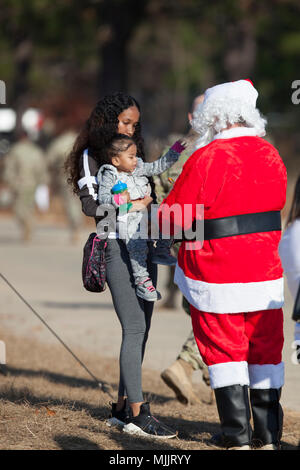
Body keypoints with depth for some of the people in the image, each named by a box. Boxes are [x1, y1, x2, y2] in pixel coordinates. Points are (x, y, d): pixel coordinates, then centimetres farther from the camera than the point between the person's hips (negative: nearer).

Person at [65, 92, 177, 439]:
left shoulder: (131, 153, 20)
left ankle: (122, 408, 12)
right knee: (134, 329, -13)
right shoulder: (91, 157, -1)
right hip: (117, 247, -8)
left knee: (140, 330, 6)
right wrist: (133, 205, -14)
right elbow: (90, 204, -13)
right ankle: (137, 414, -13)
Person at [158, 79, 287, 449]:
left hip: (215, 276, -5)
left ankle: (237, 436, 5)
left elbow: (172, 219, -13)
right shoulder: (270, 156, 2)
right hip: (265, 272, 5)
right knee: (265, 349, 12)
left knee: (224, 350, 5)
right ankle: (269, 435, 16)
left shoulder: (205, 159, -16)